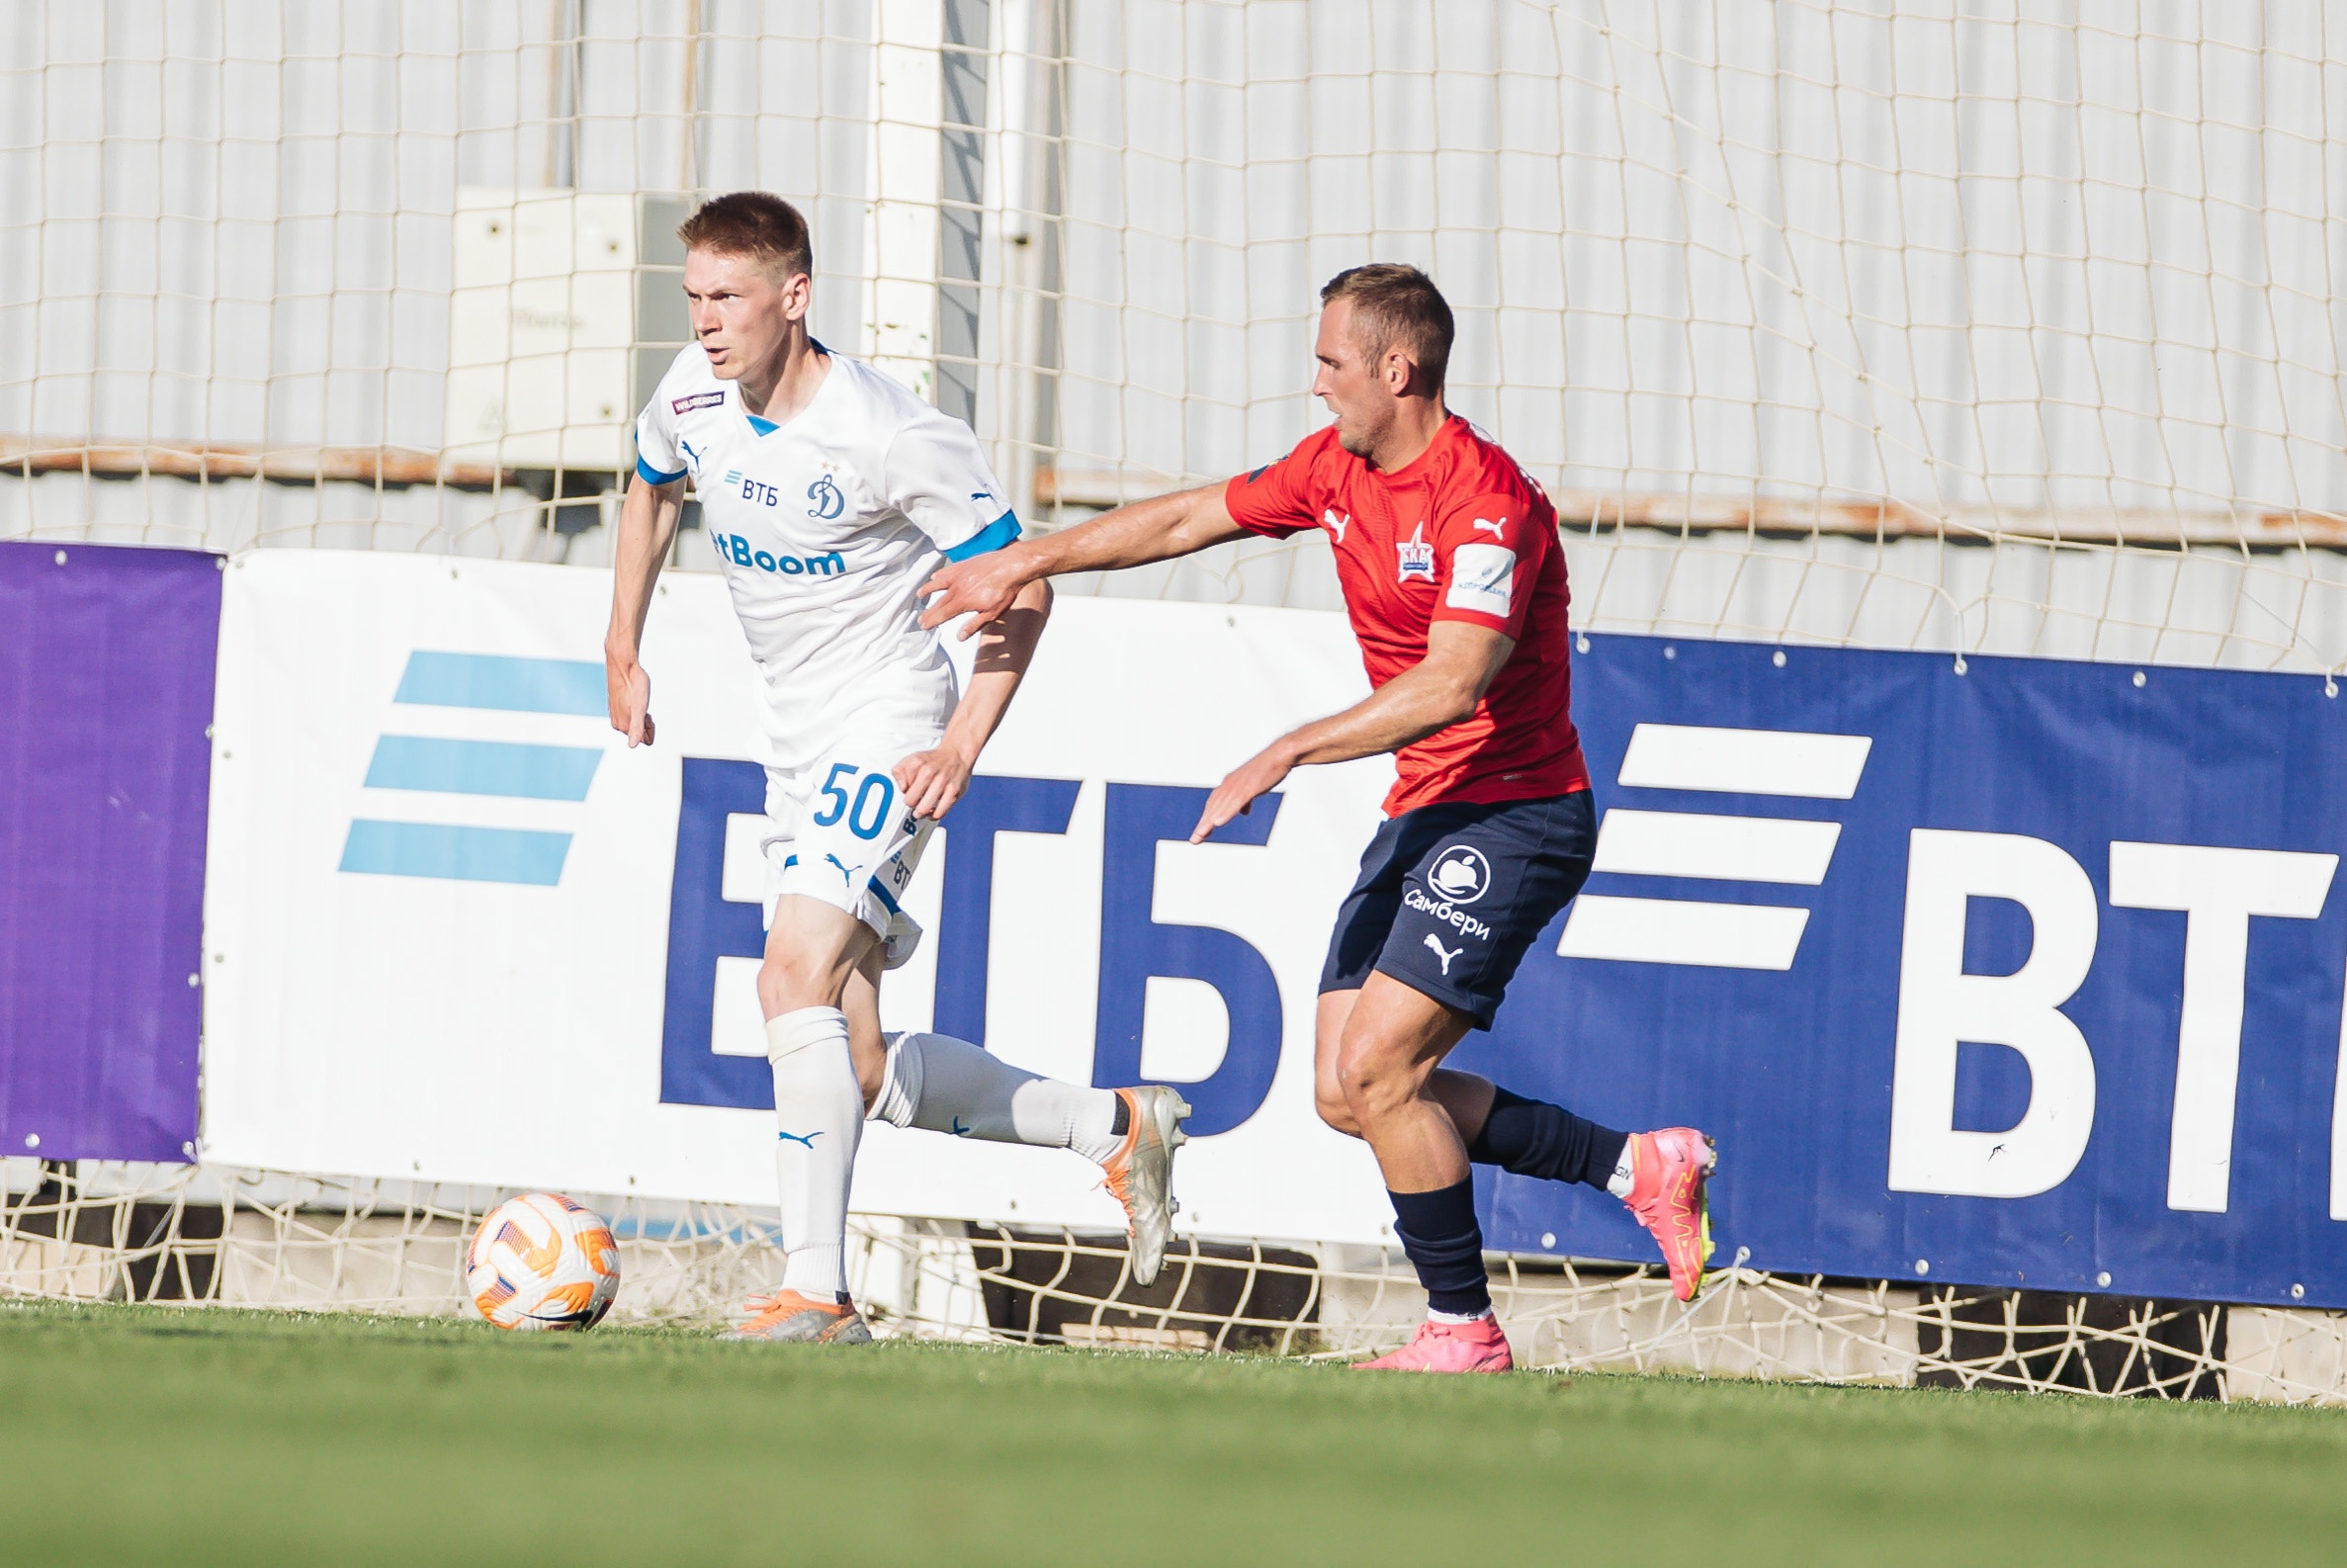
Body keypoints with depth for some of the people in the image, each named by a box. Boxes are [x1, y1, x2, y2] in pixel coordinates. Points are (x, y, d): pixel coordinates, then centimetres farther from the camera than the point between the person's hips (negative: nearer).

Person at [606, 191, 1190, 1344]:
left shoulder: (893, 438, -20)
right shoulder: (692, 394, -1)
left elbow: (1022, 589, -12)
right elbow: (651, 492, 24)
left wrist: (966, 741, -22)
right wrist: (622, 652, 18)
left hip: (890, 728, -8)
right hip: (798, 743, 8)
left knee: (795, 973, -27)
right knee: (861, 1072, 7)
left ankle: (816, 1287, -30)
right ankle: (1116, 1127, 25)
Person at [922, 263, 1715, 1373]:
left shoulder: (1486, 500, -21)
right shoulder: (1335, 470, 6)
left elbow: (1453, 682, -31)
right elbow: (1187, 520, 19)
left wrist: (1284, 755, -32)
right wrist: (1024, 564, 22)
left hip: (1513, 814, -9)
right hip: (1424, 815, 9)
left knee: (1376, 1066, -17)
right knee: (1347, 1093, 3)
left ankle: (1464, 1328, -5)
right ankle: (1635, 1165, 11)